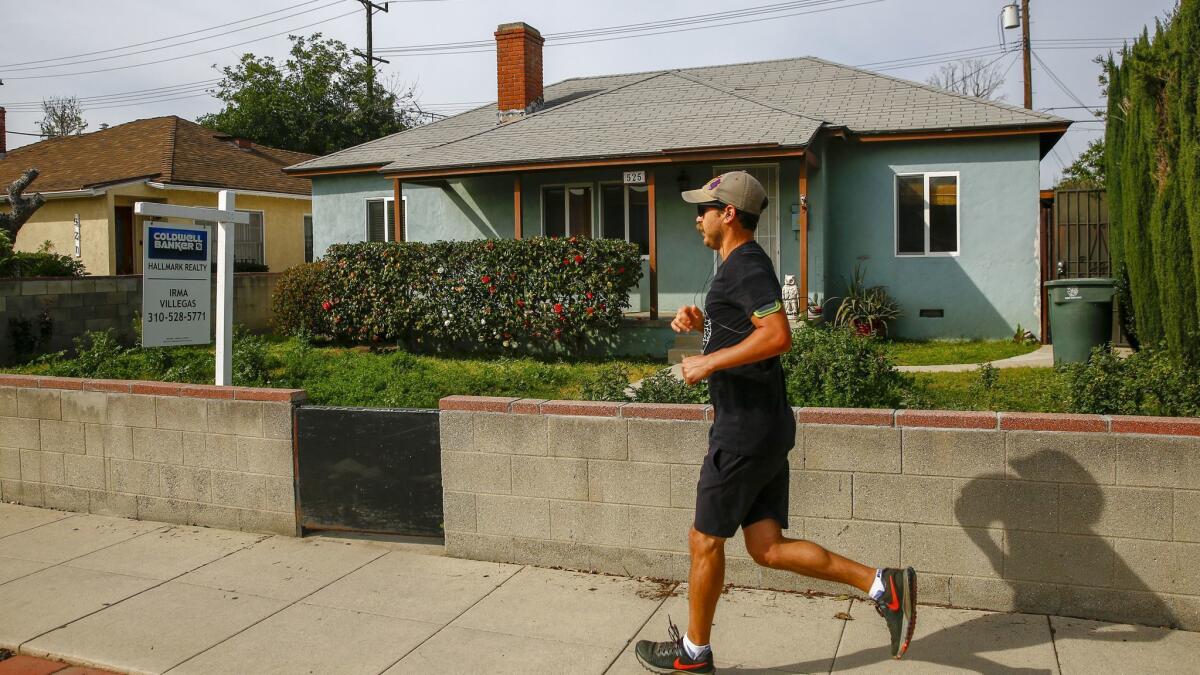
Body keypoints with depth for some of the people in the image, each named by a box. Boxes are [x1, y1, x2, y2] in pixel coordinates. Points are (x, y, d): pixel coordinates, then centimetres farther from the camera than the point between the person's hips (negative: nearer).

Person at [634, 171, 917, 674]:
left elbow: (777, 335, -29)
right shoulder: (743, 266, 18)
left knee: (705, 541, 5)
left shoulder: (746, 266, -15)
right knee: (767, 547, 11)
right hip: (764, 426, 10)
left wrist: (707, 363, -22)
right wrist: (701, 322, 14)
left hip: (745, 430, -10)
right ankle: (883, 585, 9)